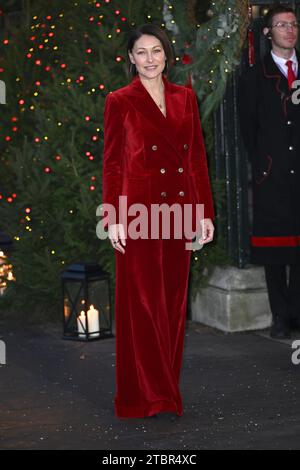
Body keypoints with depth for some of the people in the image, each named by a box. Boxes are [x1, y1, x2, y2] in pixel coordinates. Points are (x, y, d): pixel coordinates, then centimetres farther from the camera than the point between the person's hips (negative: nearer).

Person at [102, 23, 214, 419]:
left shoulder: (185, 97, 10)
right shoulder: (120, 101, -1)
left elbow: (197, 157, 11)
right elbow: (112, 163, -3)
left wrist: (206, 211, 7)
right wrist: (114, 218, -10)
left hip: (179, 208, 4)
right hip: (140, 208, -4)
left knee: (173, 298, 9)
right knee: (141, 300, 0)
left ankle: (168, 388, 20)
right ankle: (141, 396, 9)